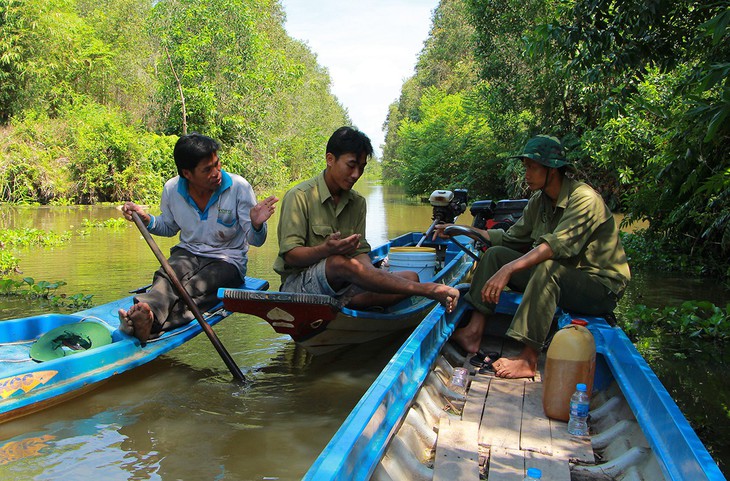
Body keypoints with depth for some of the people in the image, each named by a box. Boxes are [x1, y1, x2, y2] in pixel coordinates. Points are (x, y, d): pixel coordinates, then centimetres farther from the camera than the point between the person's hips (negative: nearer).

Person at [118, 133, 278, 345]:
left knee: (192, 289, -33)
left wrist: (256, 225, -33)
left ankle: (149, 321, -61)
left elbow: (255, 240, -9)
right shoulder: (172, 189, -3)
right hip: (188, 253, 3)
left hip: (228, 259, -3)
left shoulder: (239, 187, -12)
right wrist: (146, 219, -3)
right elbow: (169, 228, 17)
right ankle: (145, 313, -62)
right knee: (166, 278, -31)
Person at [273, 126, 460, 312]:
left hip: (341, 285, 6)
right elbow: (290, 255, -13)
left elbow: (361, 251, 7)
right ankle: (428, 290, -37)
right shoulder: (299, 196, -6)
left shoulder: (357, 202, 13)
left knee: (410, 277, -14)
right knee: (339, 263, -38)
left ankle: (343, 301, -33)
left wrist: (372, 274, -17)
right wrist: (326, 250, -32)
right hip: (299, 282, -6)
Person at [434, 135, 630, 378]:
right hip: (560, 276, 8)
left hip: (602, 287, -8)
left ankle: (528, 360, -34)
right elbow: (511, 238, 9)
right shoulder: (539, 200, 5)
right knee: (495, 254, -3)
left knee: (548, 269, -38)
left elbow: (558, 245, -34)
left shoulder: (585, 199, -20)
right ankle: (474, 332, -12)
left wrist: (509, 270, -43)